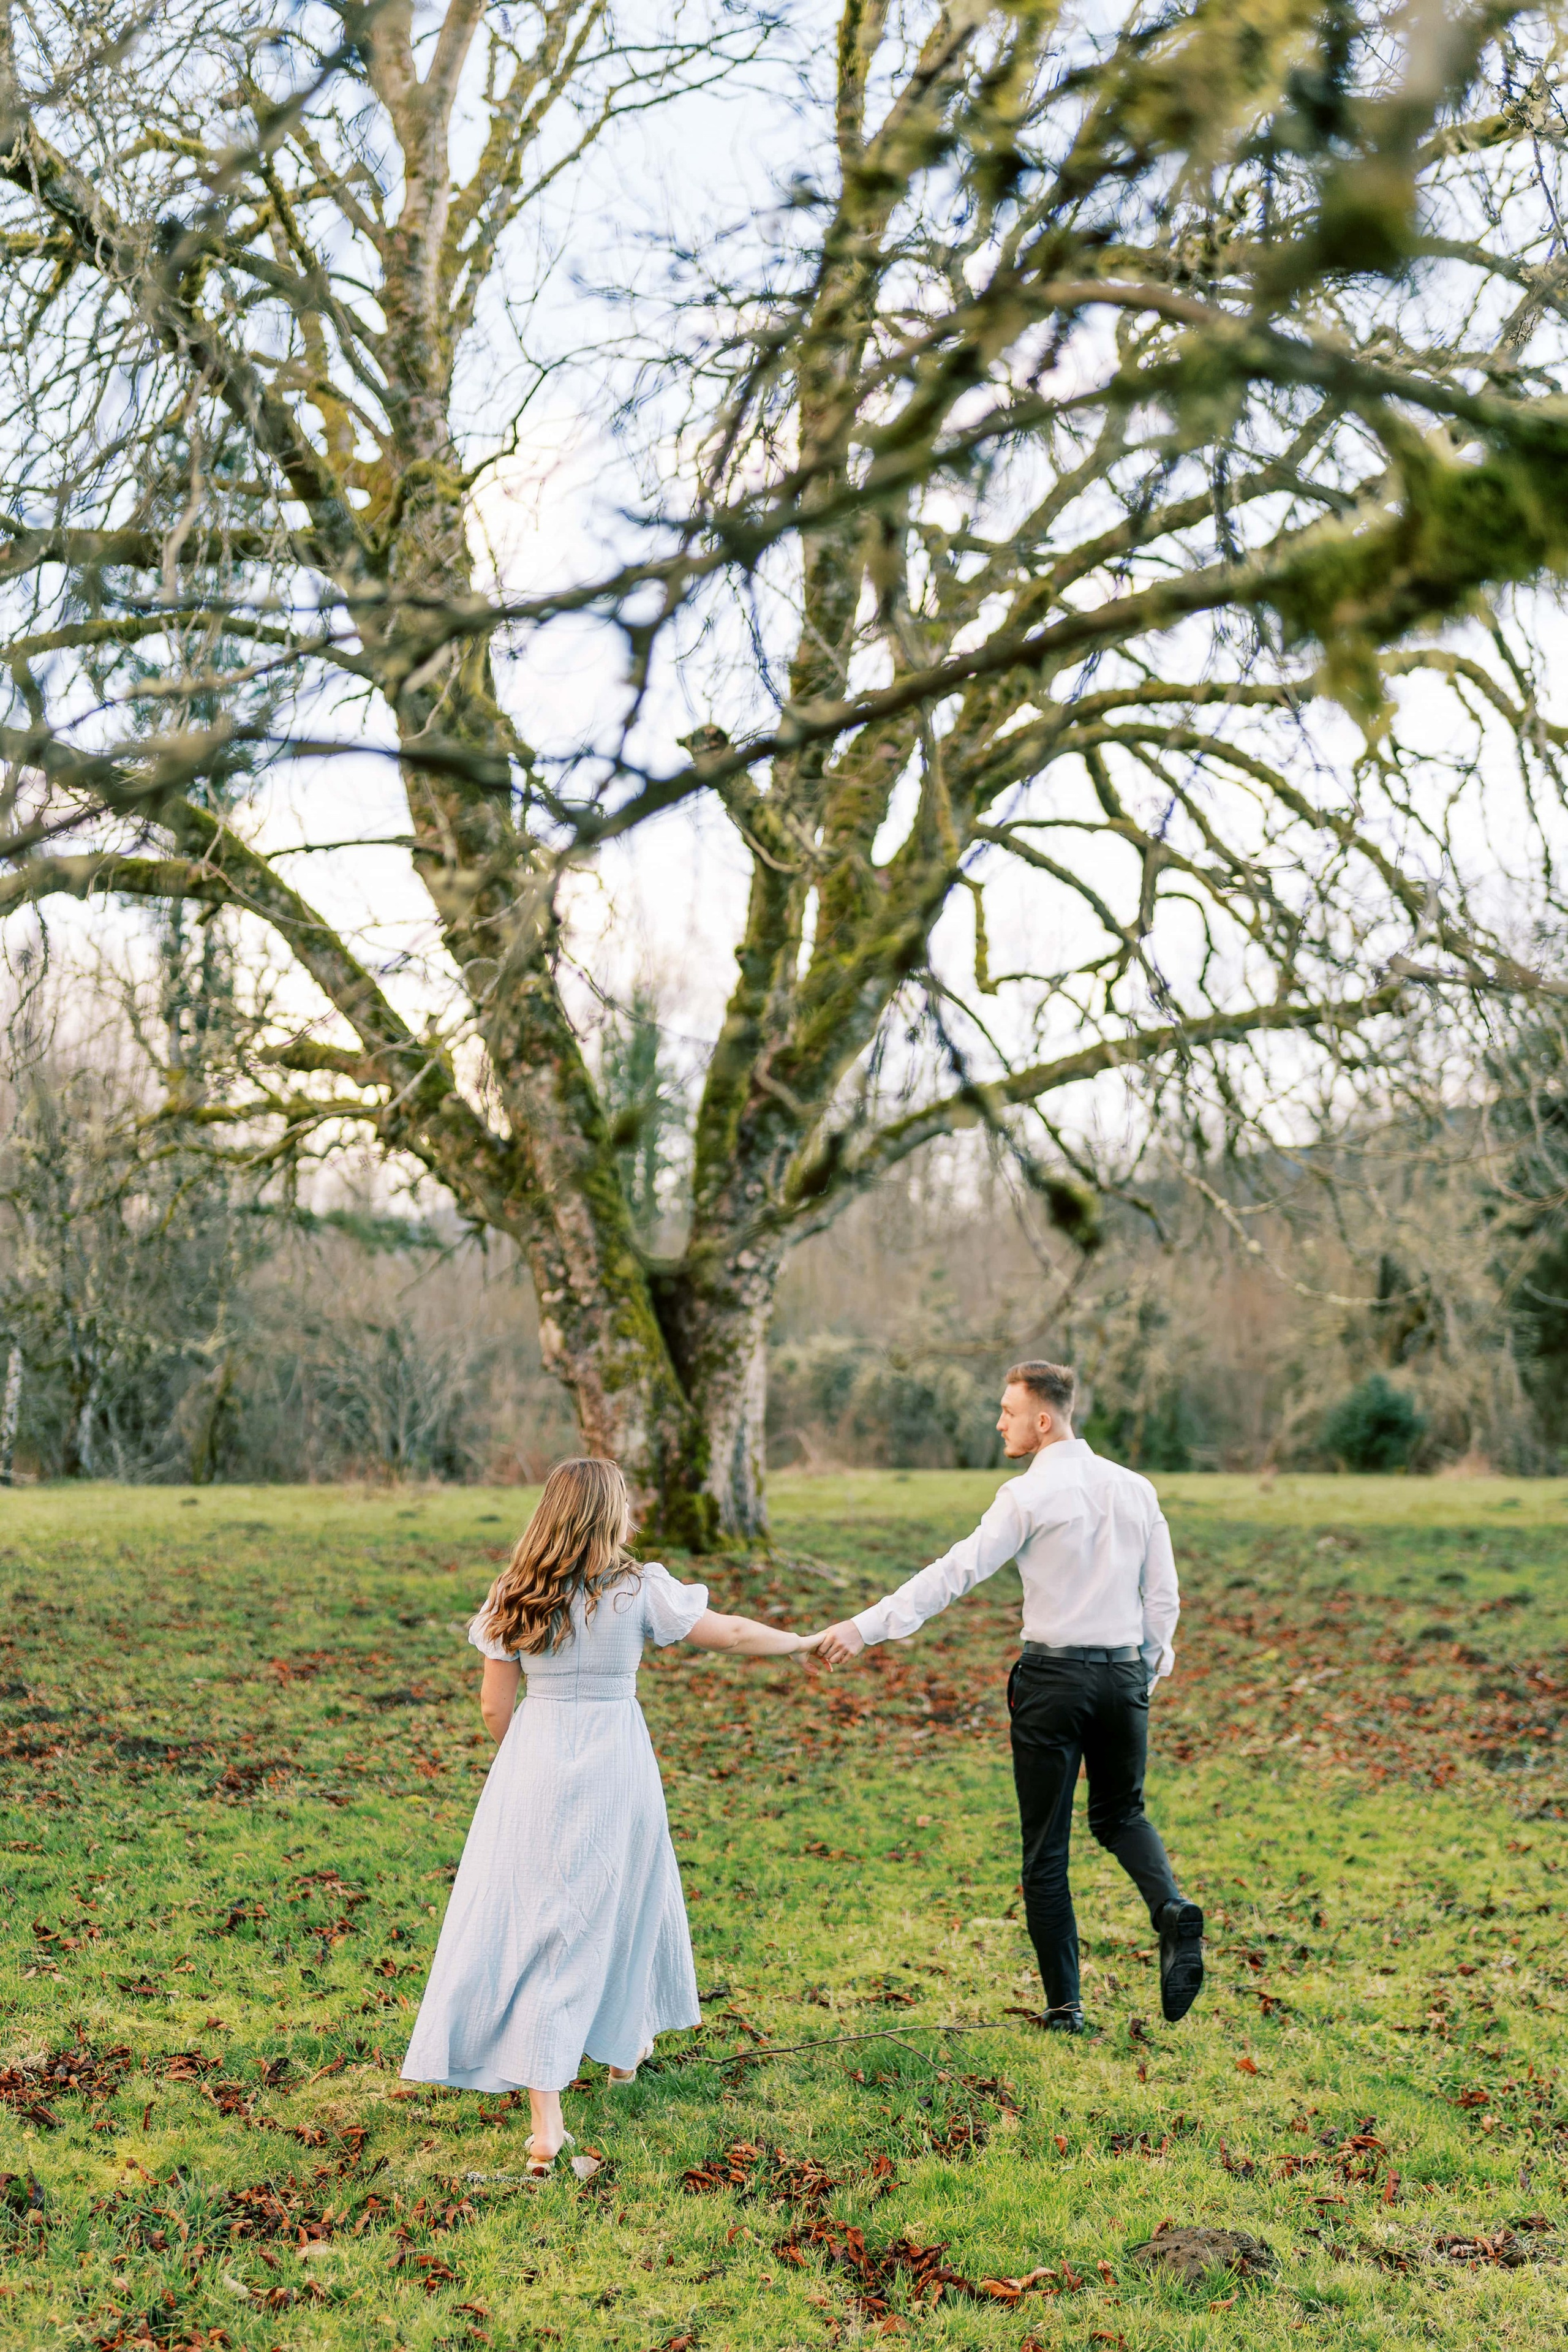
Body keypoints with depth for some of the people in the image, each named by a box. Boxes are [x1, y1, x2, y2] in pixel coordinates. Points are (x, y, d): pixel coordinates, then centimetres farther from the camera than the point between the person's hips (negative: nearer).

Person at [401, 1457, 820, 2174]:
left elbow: (495, 1705, 3)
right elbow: (731, 1635, 0)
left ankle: (545, 2119, -3)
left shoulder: (514, 1597, 0)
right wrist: (806, 1641, 16)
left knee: (531, 1922, 3)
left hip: (532, 1766, 1)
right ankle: (624, 2046, 43)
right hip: (614, 1765, -1)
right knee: (618, 1905, 21)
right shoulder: (638, 1588, -7)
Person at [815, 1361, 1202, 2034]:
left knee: (1046, 1848, 6)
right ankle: (1173, 1910, -4)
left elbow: (955, 1572, -18)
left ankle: (1064, 2005, 10)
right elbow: (1164, 1596, 8)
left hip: (1054, 1676, -5)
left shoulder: (1030, 1496, -11)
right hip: (1125, 1674, 5)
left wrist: (866, 1627, -18)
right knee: (1120, 1813, 24)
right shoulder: (1135, 1490, 5)